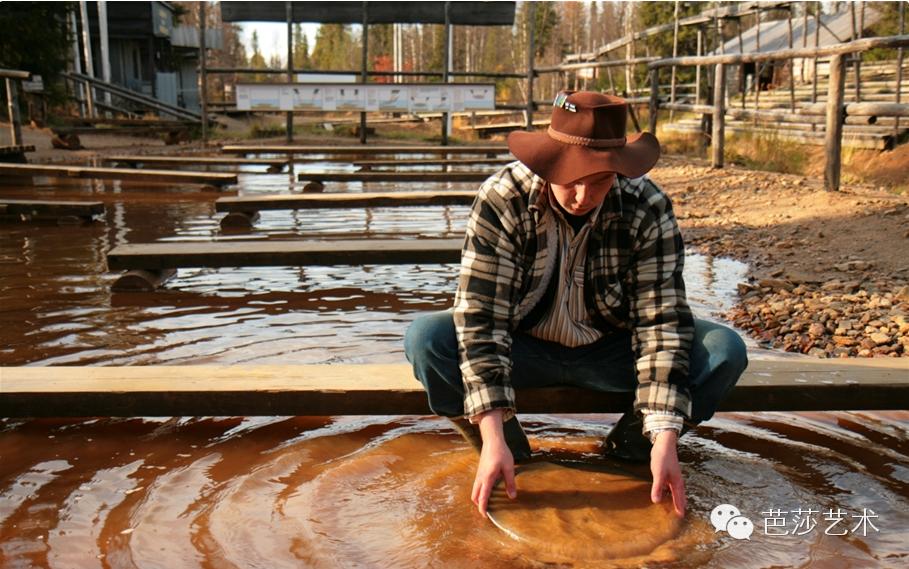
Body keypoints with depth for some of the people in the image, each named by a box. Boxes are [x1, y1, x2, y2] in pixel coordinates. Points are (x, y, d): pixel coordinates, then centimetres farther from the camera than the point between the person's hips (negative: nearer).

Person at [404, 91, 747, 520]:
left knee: (725, 350, -22)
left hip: (611, 351, 1)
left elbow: (661, 321, -21)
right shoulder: (502, 199, -23)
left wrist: (665, 440, -30)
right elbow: (481, 318, -27)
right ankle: (507, 453, -7)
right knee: (426, 339, -29)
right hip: (523, 347, -1)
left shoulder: (648, 209, -19)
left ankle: (626, 452, -2)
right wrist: (493, 438, -35)